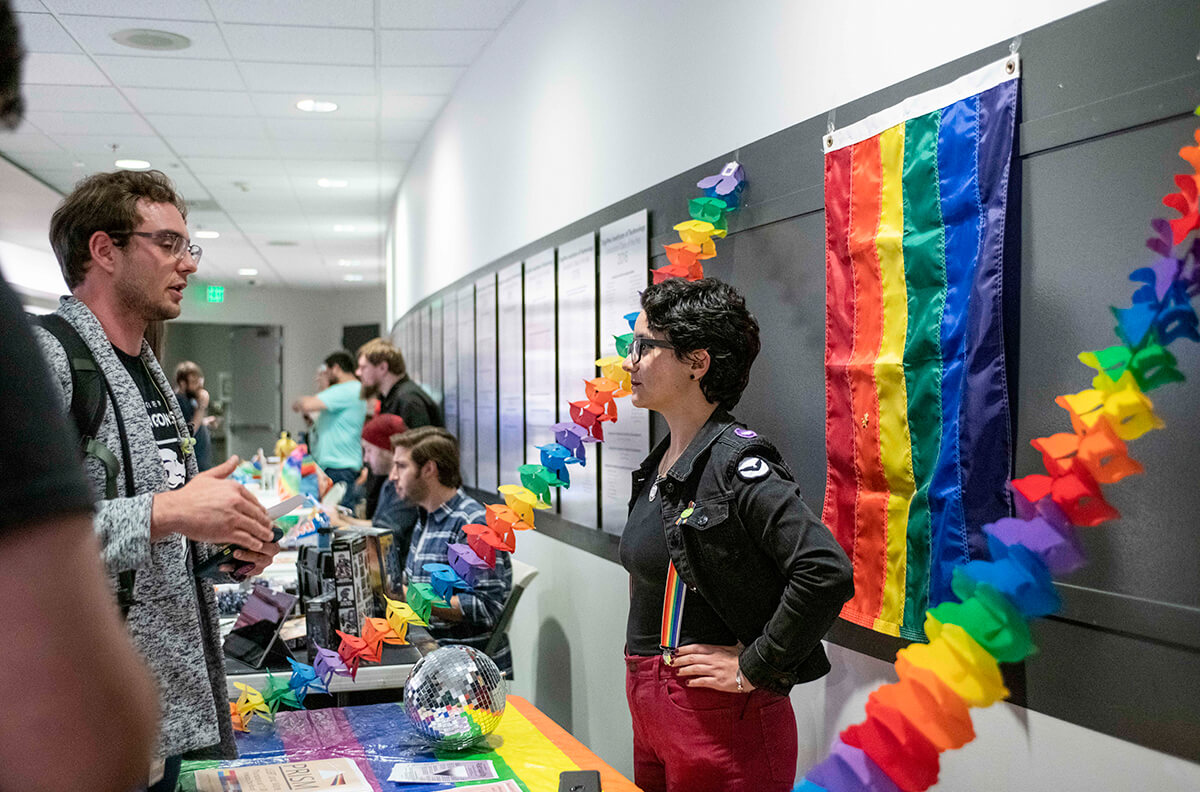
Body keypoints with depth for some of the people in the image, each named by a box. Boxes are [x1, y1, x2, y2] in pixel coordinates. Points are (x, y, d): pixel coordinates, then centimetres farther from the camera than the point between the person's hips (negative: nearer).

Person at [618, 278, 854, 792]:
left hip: (719, 718, -8)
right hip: (648, 710, 9)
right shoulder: (659, 465, 9)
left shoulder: (737, 464, -18)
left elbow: (827, 574, -28)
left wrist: (754, 669, -20)